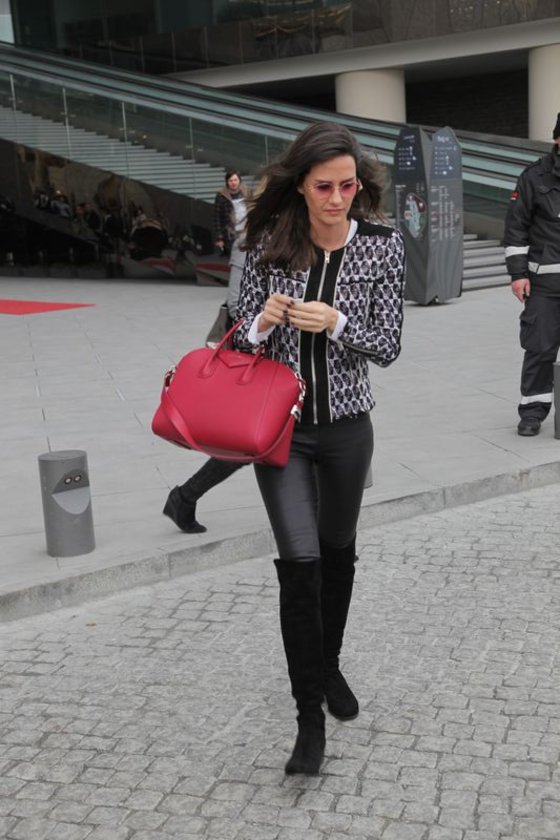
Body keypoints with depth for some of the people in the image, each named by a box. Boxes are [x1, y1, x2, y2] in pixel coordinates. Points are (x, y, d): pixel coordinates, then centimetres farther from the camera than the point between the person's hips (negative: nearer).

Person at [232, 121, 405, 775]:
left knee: (337, 550, 18)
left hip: (346, 425, 1)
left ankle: (329, 665, 43)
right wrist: (260, 326, -22)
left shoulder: (382, 246, -8)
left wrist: (335, 322, -25)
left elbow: (387, 347, -7)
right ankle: (309, 717, 3)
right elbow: (243, 331, 1)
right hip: (280, 423, -1)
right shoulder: (269, 243, -7)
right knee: (300, 561, -9)